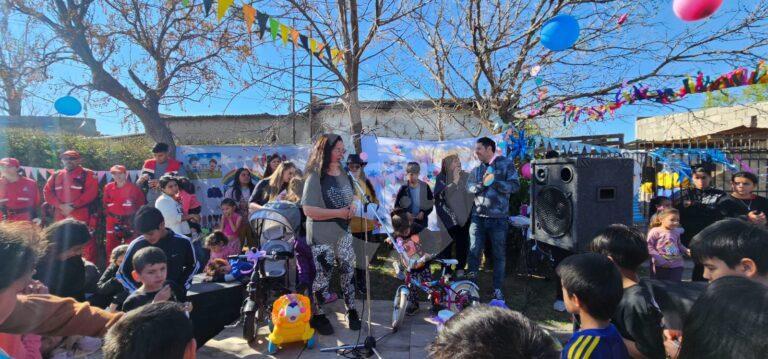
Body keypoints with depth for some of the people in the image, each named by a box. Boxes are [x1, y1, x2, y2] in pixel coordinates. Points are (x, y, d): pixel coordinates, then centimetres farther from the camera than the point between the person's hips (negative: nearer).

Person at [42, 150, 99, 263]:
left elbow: (91, 193, -11)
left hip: (81, 216, -6)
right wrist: (60, 205, -6)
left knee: (86, 246, -7)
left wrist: (73, 205, -15)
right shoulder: (56, 175, 17)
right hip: (60, 217, 6)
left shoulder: (88, 175, 0)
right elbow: (47, 192, 10)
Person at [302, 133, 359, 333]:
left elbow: (352, 198, 23)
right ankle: (317, 315, 22)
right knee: (321, 276, 3)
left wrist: (352, 208, 0)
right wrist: (338, 213, -21)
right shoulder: (315, 177, -13)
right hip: (322, 237, -6)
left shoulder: (345, 175, 9)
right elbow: (308, 210, -19)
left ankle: (351, 310, 28)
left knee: (348, 272, 11)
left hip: (343, 233, 6)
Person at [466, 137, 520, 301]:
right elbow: (470, 187, 2)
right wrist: (482, 183, -18)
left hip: (498, 218, -3)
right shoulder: (477, 169, 12)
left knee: (499, 254, 6)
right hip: (478, 216, 3)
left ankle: (497, 289, 18)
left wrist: (494, 182, -19)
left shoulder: (506, 164, -2)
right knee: (474, 250, 3)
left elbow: (515, 186, -10)